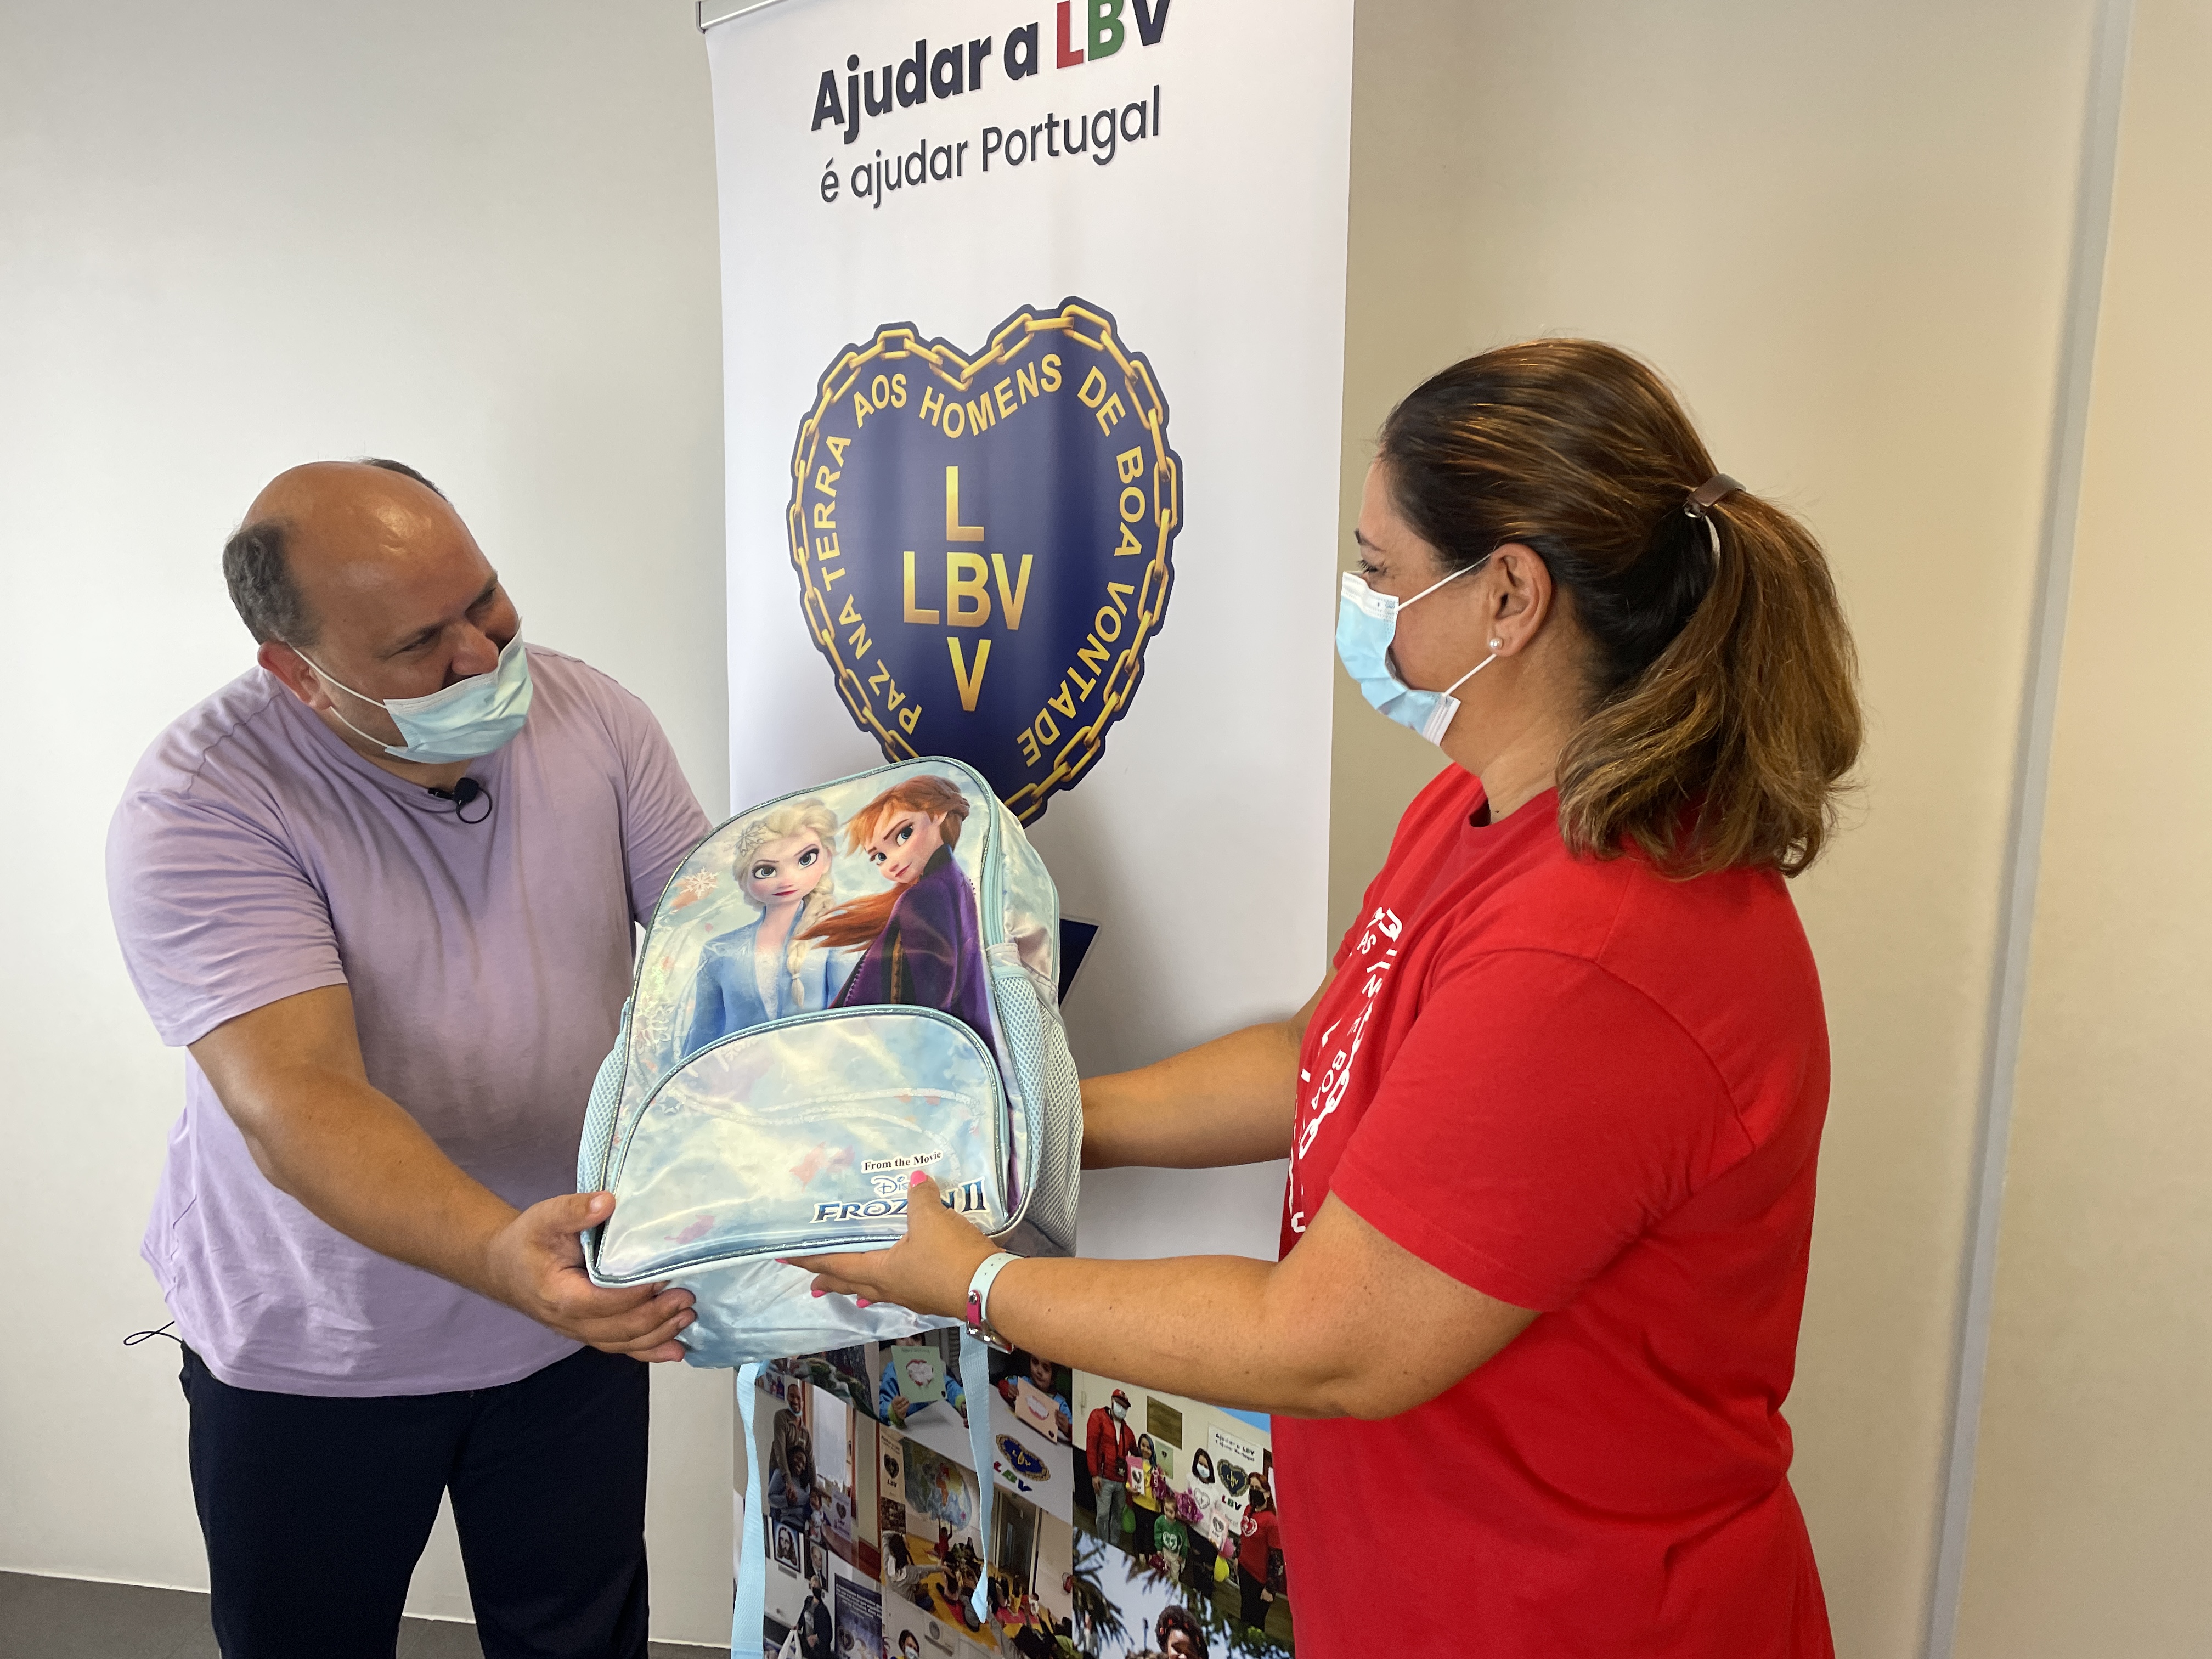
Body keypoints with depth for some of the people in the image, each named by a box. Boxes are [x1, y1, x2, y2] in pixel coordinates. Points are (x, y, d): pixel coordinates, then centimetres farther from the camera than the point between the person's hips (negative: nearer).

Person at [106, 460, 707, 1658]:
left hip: (578, 1320, 3)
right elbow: (294, 1104, -31)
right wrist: (499, 1254, -47)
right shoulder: (197, 807, -22)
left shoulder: (589, 717, -9)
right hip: (310, 1352, -2)